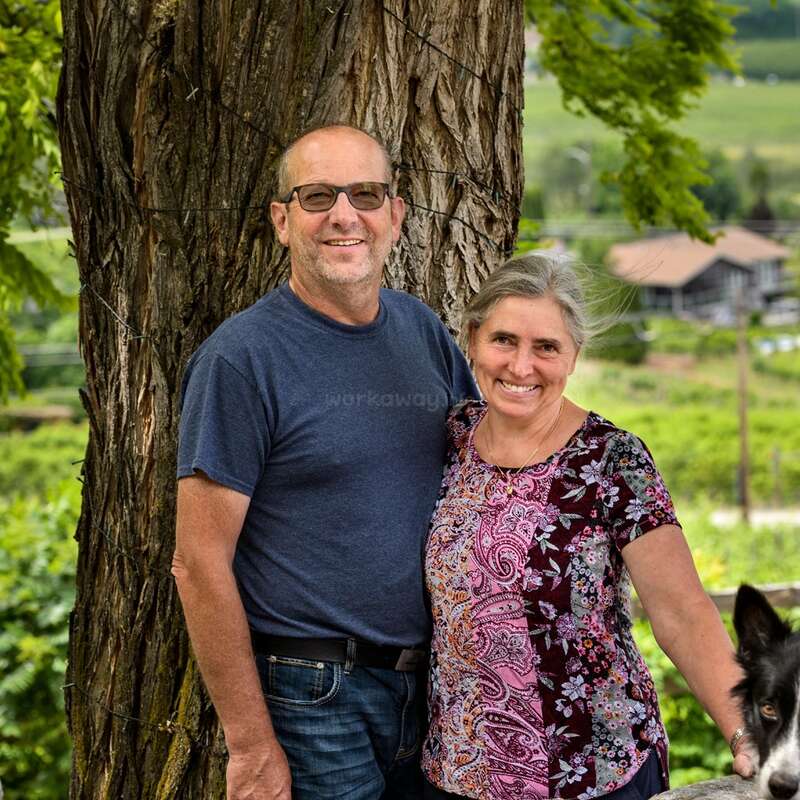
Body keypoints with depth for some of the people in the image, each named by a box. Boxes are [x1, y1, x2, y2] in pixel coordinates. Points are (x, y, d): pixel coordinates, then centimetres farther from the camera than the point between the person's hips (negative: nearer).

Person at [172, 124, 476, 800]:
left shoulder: (425, 332, 5)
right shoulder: (240, 357, -13)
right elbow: (199, 565, -14)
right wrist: (251, 745, -15)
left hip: (428, 686, 6)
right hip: (309, 695, -6)